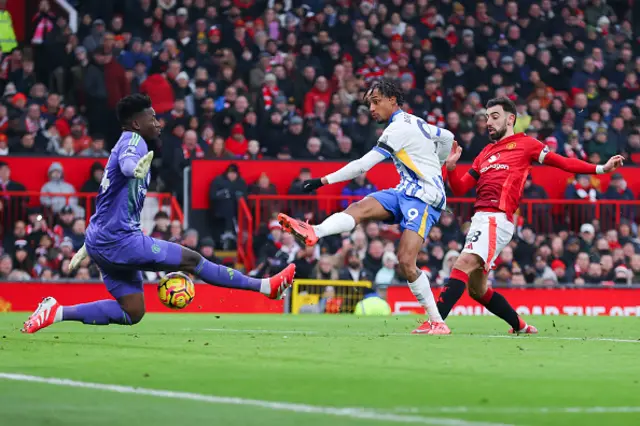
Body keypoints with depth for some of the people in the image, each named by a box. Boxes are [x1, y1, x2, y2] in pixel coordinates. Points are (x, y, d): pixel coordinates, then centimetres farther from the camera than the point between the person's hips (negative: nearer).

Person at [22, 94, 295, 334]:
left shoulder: (127, 144, 21)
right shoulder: (132, 141, -8)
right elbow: (126, 162, -35)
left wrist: (87, 249, 33)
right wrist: (136, 168, -59)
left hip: (100, 243, 10)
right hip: (119, 240, -10)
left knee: (132, 313, 7)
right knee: (192, 260, -8)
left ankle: (57, 312, 2)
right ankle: (264, 286, -5)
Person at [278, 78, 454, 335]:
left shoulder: (399, 128, -13)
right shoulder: (415, 122, 15)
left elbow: (363, 165, -17)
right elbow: (447, 137, 31)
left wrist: (324, 180, -15)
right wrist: (433, 168, 43)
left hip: (425, 198, -10)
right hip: (407, 191, 10)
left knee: (405, 261, -20)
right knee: (361, 208, -17)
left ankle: (437, 322, -13)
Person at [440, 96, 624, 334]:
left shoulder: (524, 144, 6)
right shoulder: (485, 154, 25)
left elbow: (563, 163, 1)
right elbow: (459, 189, 22)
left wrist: (600, 169, -9)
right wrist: (451, 167, 3)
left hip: (497, 219, -8)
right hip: (479, 218, 8)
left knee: (464, 264, -26)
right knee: (477, 289, 11)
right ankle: (520, 326, 27)